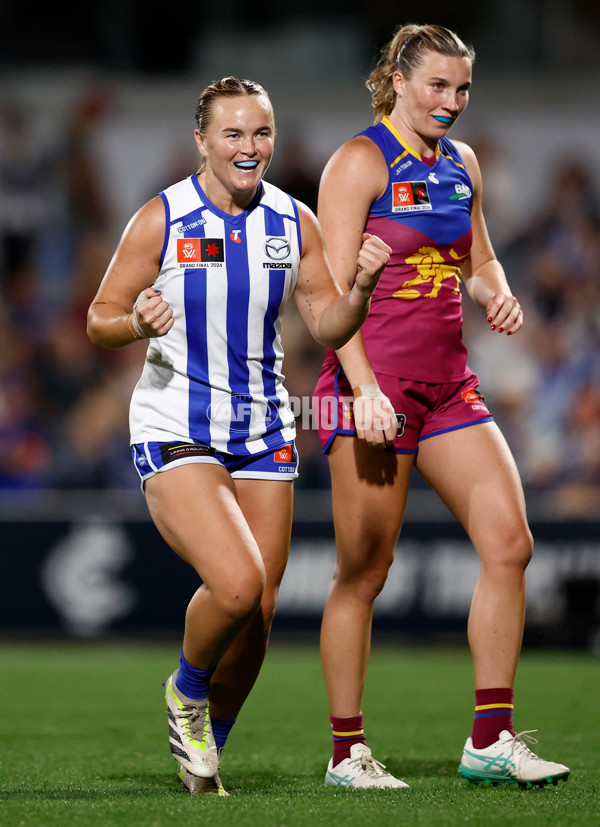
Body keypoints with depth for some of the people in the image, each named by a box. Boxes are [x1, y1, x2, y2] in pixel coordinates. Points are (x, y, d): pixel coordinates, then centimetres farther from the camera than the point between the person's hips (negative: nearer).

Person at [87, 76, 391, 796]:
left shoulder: (294, 223, 2)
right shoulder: (160, 220, -9)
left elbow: (327, 327, 7)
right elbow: (99, 322, -4)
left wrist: (361, 287, -14)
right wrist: (139, 323, -26)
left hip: (262, 432, 5)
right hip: (174, 432, -5)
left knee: (257, 617, 3)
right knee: (237, 583, -24)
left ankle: (204, 746, 28)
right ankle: (187, 690, 7)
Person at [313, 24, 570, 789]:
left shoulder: (461, 164, 14)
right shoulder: (360, 163, -7)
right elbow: (331, 289, -13)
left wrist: (496, 294, 3)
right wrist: (362, 387, -23)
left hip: (447, 382, 7)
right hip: (371, 382, -7)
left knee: (508, 541, -5)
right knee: (363, 573, -2)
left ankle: (491, 741, -1)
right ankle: (347, 751, 9)